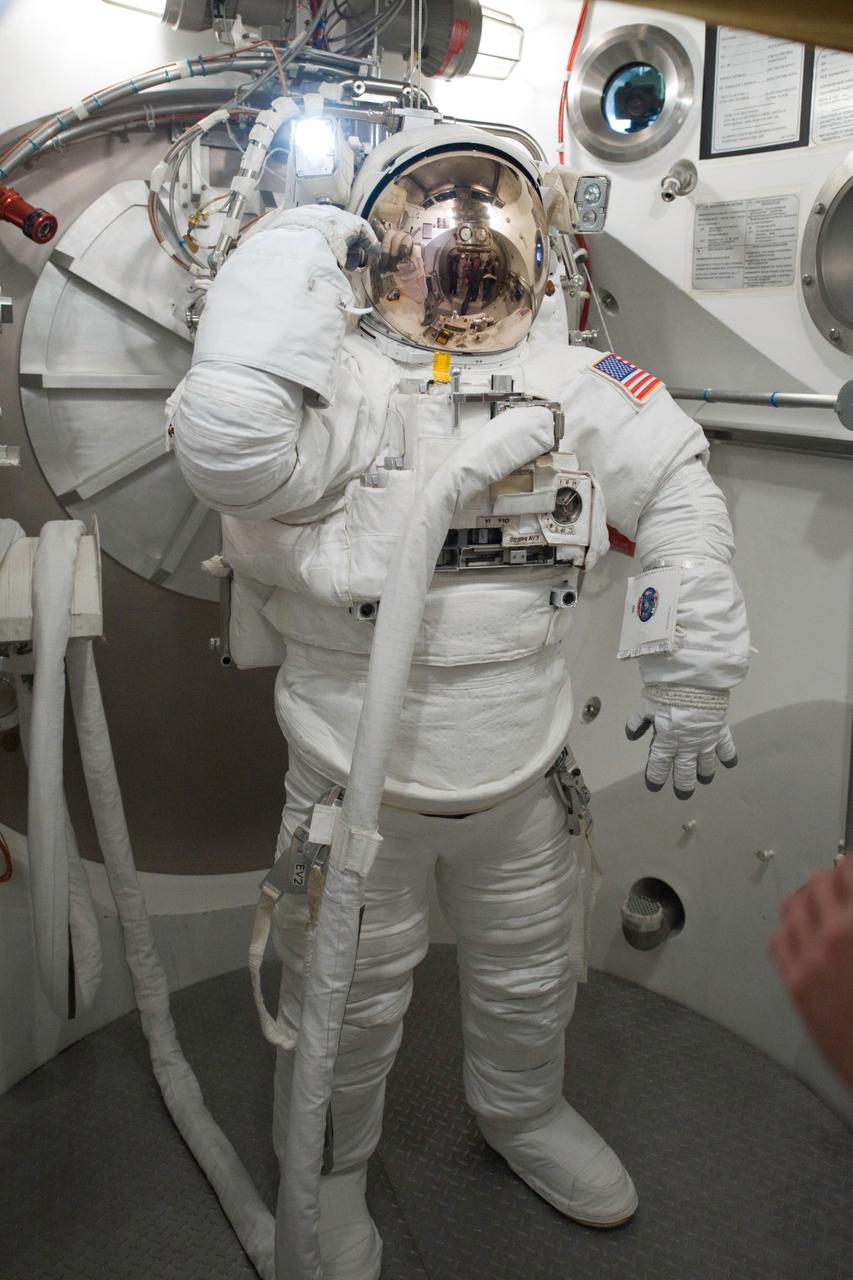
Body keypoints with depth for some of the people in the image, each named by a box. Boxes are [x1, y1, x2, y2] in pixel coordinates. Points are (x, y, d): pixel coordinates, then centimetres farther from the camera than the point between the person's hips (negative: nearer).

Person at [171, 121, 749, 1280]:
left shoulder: (564, 383, -3)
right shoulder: (343, 380, -18)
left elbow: (676, 485, 5)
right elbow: (228, 444, -39)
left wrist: (695, 673, 3)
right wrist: (295, 252, -25)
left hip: (520, 776, 5)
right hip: (359, 785, -4)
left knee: (531, 978, 27)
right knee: (350, 1006, 17)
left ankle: (523, 1111, 59)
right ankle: (326, 1174, 49)